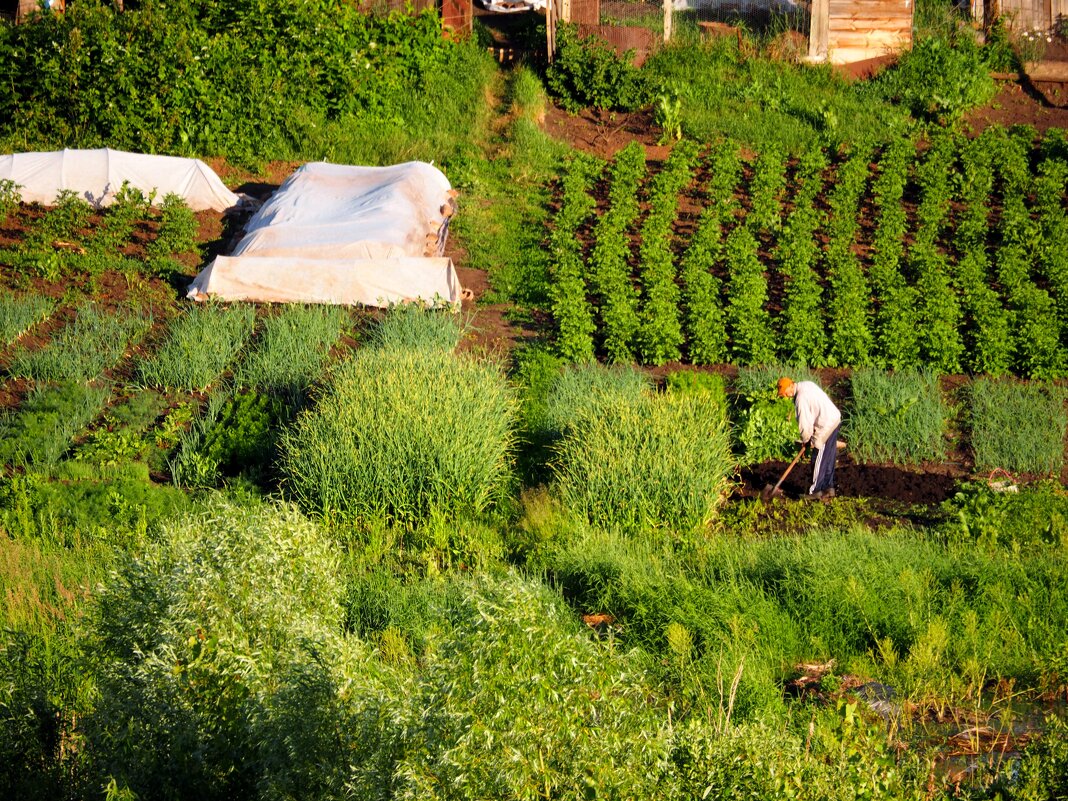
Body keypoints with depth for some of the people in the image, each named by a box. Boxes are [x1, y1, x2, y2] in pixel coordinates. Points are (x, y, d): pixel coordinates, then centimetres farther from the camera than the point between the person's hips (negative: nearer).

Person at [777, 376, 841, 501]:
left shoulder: (801, 398, -20)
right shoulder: (807, 385, 9)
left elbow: (805, 423, -17)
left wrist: (806, 439, 2)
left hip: (826, 426, -10)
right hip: (835, 418, 10)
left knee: (818, 460, -1)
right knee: (829, 459, 16)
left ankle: (816, 491, 5)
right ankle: (829, 488, 22)